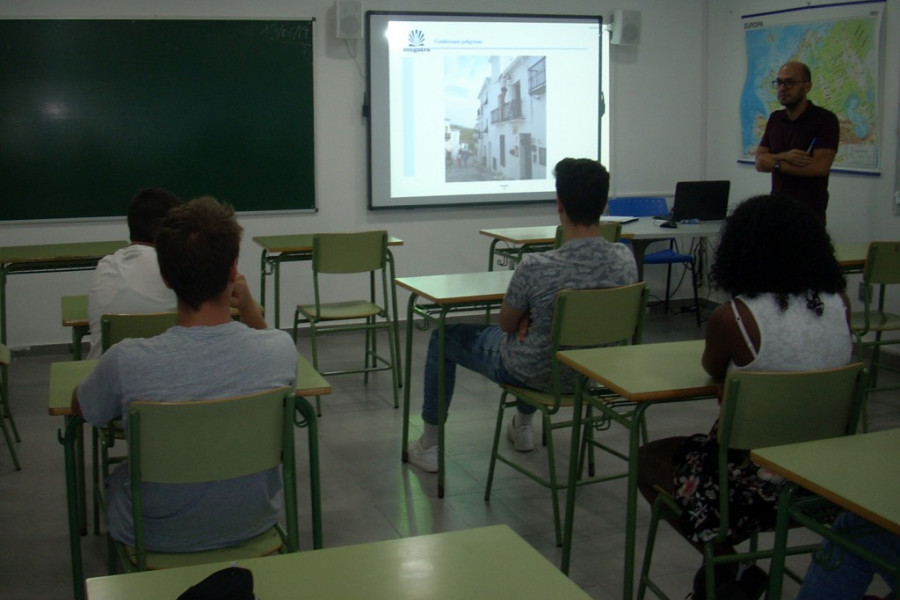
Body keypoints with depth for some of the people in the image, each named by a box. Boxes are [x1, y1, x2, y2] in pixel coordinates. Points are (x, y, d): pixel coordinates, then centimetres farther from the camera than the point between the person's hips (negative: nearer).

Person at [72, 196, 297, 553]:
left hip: (157, 538, -1)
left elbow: (80, 409, -3)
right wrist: (249, 307, -2)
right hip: (252, 524, 2)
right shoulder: (281, 350, -25)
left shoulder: (126, 362, -30)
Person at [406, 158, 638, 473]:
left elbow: (507, 324, -13)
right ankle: (523, 427, 52)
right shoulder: (625, 259, -17)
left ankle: (429, 445, 28)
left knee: (444, 338, 18)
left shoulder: (536, 268, -32)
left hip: (534, 374, -5)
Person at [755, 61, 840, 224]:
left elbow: (820, 167, -18)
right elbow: (760, 162, 4)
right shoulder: (775, 119, 10)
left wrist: (776, 163, -11)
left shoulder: (825, 119, -8)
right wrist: (784, 157, -16)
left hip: (809, 212, -5)